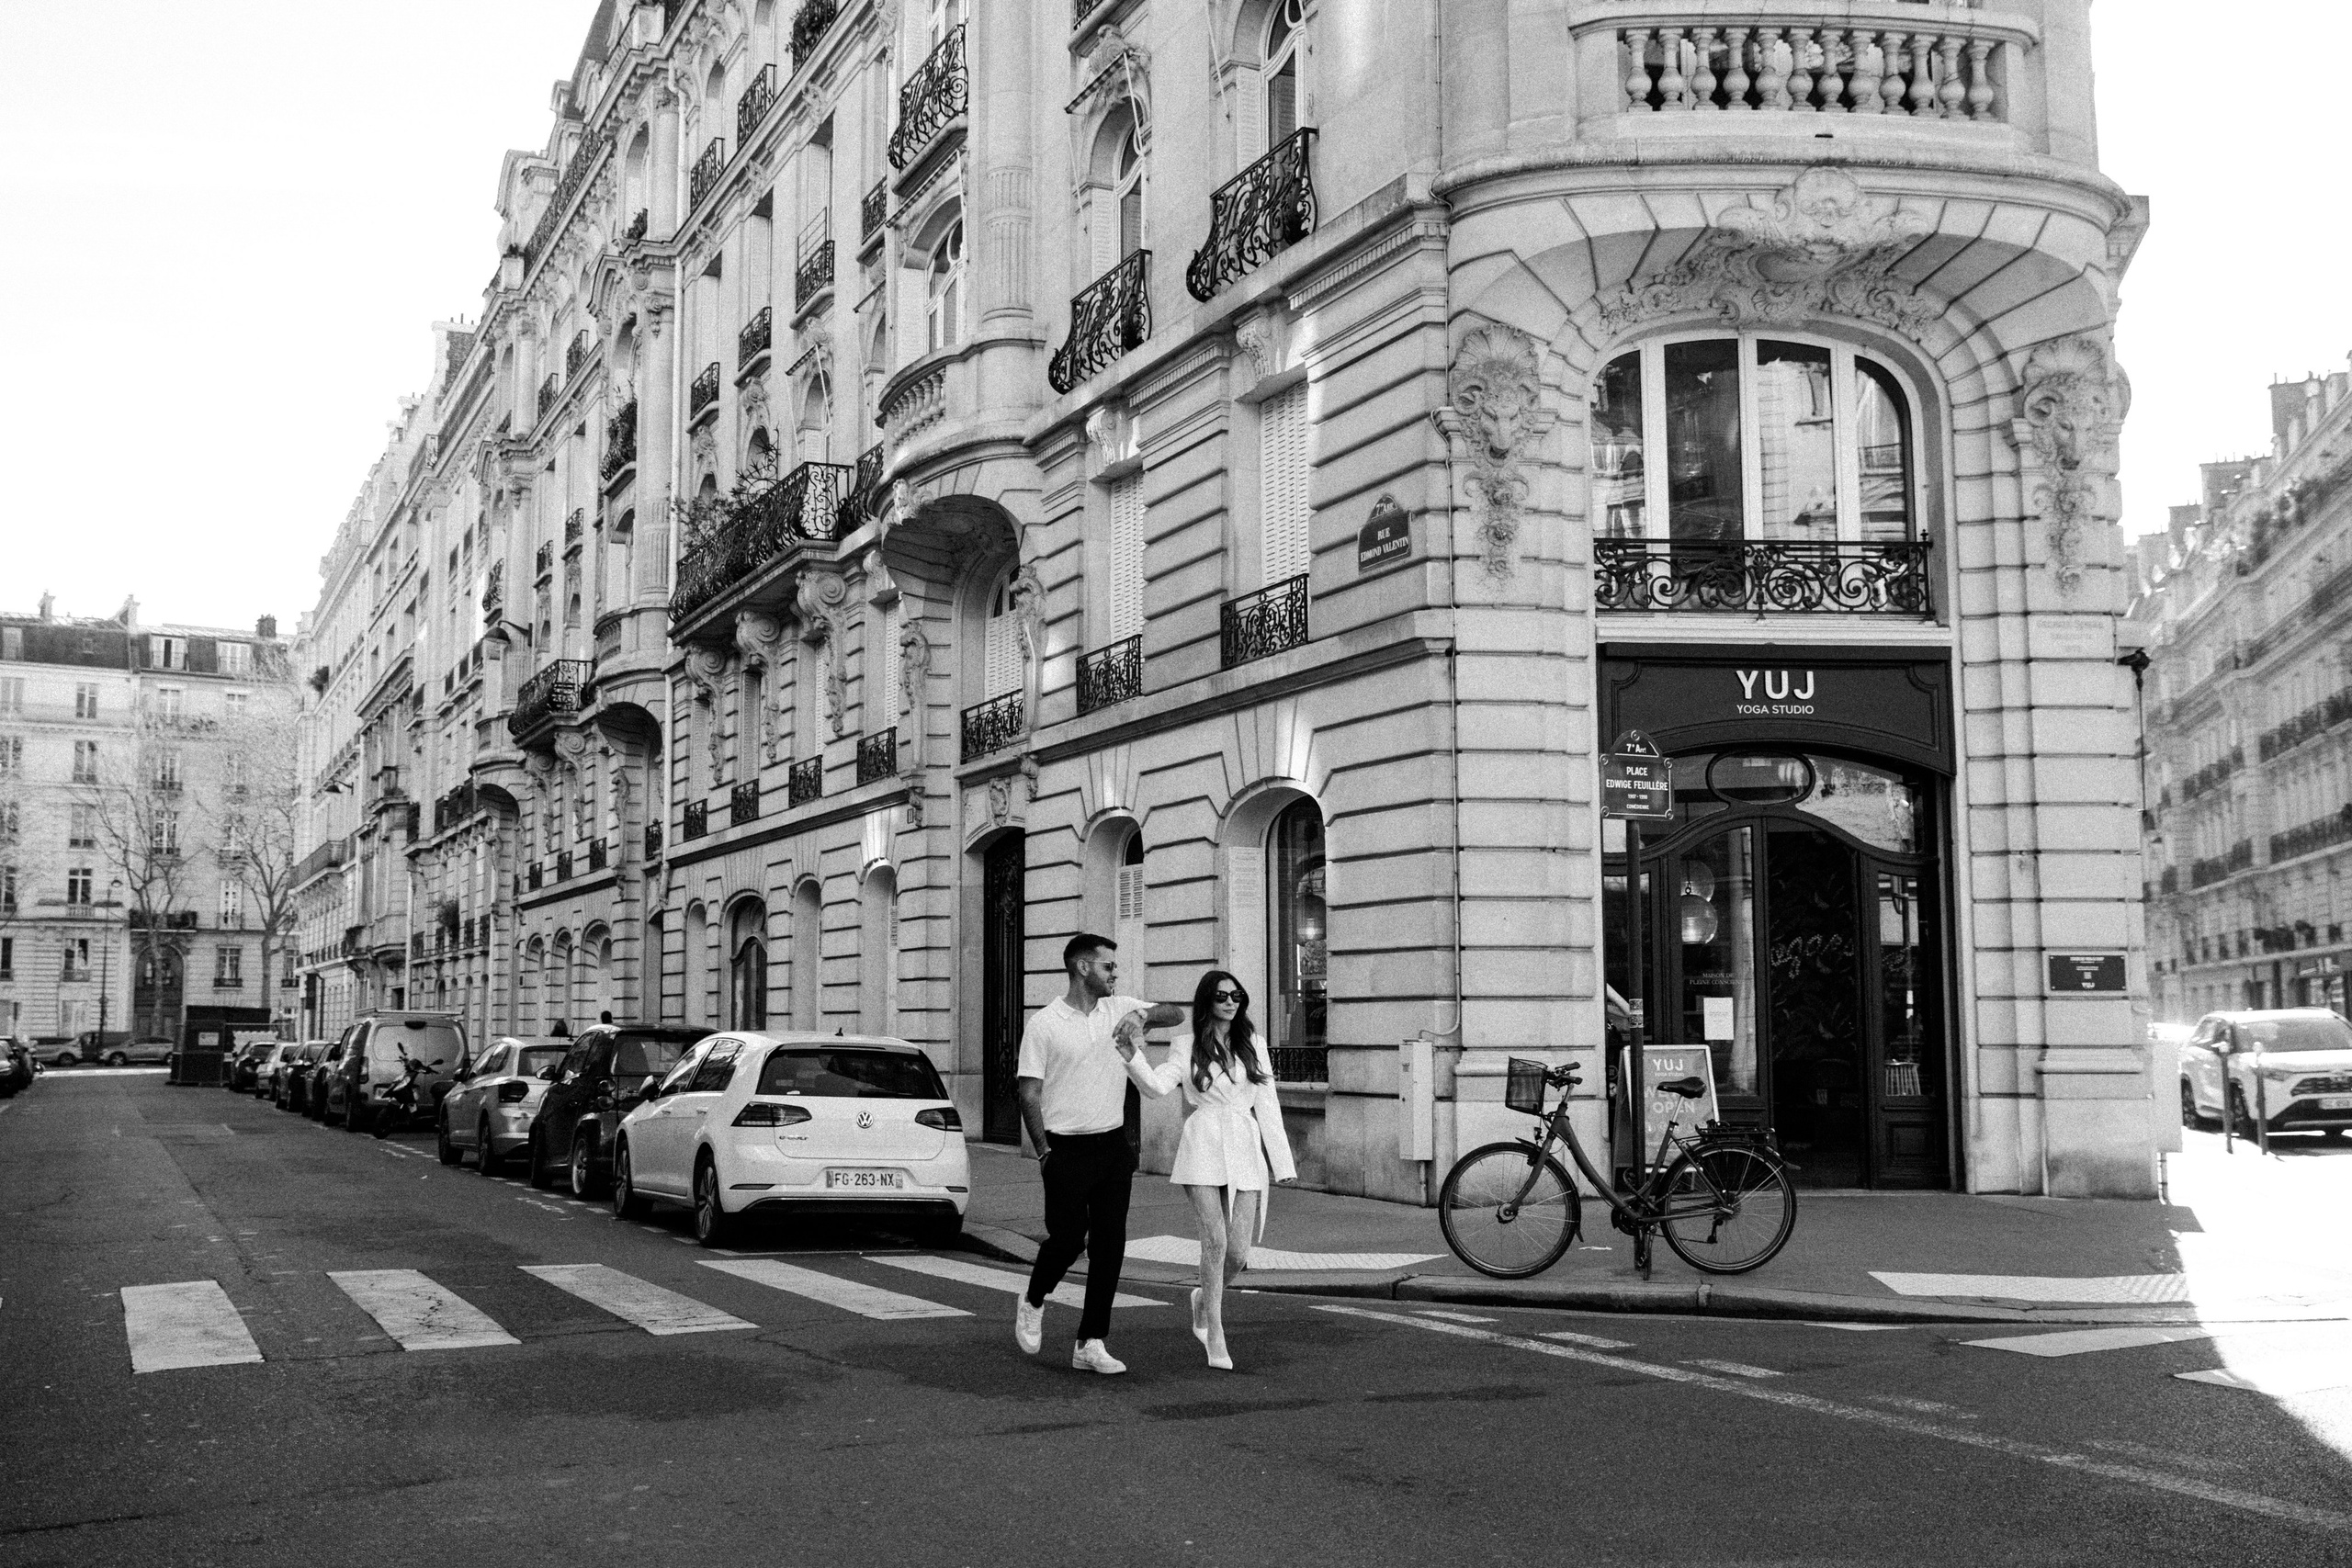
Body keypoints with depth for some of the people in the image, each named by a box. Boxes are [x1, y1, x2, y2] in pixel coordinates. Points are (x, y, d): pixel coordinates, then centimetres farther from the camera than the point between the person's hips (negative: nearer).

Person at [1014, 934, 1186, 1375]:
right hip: (1068, 1149, -4)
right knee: (1068, 1239, -3)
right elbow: (1029, 1093, -7)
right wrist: (1044, 1153, -11)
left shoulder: (1119, 1009, 7)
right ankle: (1032, 1303, 28)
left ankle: (1090, 1344, 8)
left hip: (1114, 1144, 5)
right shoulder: (1043, 1024, -7)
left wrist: (1143, 1014, -17)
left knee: (1110, 1246, 2)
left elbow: (1176, 1014, 4)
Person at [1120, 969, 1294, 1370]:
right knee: (1215, 1240, -14)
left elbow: (1266, 1103, 12)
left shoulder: (1251, 1043, 13)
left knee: (1238, 1253, -2)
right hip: (1203, 1146, -3)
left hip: (1246, 1149, 3)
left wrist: (1282, 1161, 8)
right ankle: (1215, 1336, -4)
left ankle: (1205, 1299, 29)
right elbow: (1156, 1086, -10)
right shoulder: (1188, 1049, 6)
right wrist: (1129, 1055, -28)